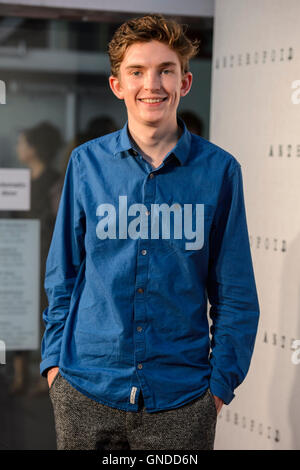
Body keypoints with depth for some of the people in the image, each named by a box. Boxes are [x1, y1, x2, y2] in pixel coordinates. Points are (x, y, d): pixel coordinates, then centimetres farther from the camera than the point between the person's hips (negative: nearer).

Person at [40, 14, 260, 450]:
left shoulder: (218, 170, -2)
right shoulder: (87, 162, 1)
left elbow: (235, 291, 3)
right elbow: (63, 274, 9)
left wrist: (222, 381, -1)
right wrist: (54, 359, 3)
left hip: (181, 398, -1)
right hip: (85, 393, 1)